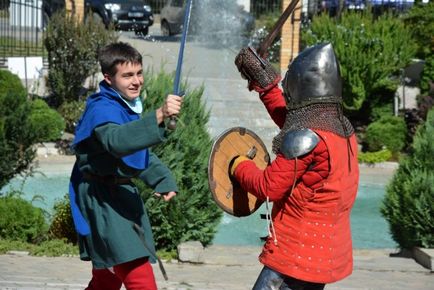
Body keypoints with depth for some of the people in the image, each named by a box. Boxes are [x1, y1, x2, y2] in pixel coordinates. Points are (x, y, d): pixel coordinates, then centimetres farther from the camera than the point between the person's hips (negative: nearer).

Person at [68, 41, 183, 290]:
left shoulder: (130, 107, 11)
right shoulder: (102, 110, -20)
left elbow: (142, 154, 25)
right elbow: (116, 140, -43)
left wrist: (163, 180, 10)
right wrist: (158, 117, -55)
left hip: (122, 194, 10)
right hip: (101, 200, -10)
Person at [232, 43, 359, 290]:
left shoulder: (307, 139, -21)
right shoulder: (343, 129, 5)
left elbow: (269, 188, -15)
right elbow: (291, 123, 23)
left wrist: (239, 165, 3)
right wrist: (265, 82, 27)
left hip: (296, 255, -9)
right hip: (328, 253, 9)